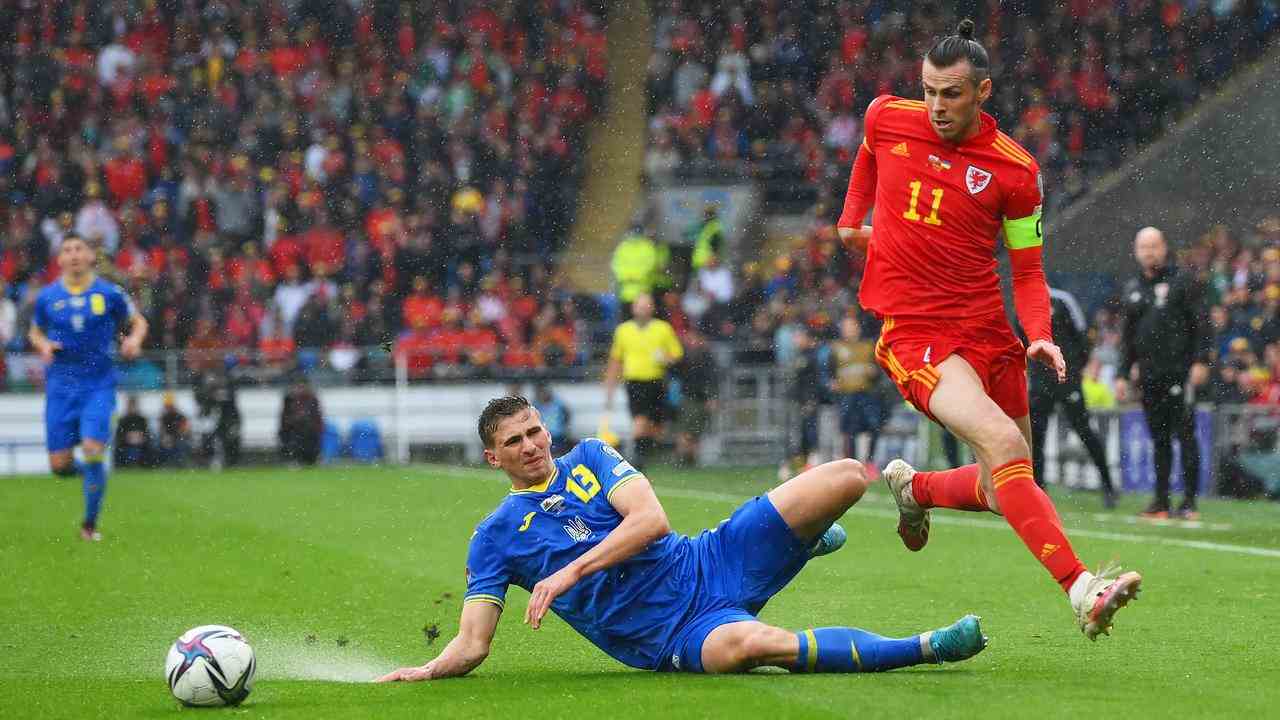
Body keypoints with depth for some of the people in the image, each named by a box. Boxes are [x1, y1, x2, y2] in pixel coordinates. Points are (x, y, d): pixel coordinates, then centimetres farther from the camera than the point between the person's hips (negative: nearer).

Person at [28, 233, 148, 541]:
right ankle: (87, 470, 35)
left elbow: (138, 322, 11)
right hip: (61, 386, 2)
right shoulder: (47, 297, 3)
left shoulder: (109, 294, -2)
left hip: (99, 385, -2)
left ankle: (90, 524, 4)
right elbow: (35, 332, 18)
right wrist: (43, 345, -4)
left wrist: (134, 340, -10)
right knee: (59, 465, -3)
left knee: (93, 452, -14)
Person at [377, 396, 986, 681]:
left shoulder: (588, 457, 10)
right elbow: (472, 644, 0)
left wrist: (571, 570, -16)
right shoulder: (495, 537, 4)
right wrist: (424, 672, -20)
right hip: (675, 636, -3)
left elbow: (651, 519, -5)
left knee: (844, 477, -9)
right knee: (747, 642, -42)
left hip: (711, 563, 3)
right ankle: (925, 648, -28)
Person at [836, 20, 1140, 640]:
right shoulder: (886, 118, -1)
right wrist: (851, 221, 25)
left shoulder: (1015, 170, -3)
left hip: (987, 330, 3)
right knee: (1004, 444, -25)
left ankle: (913, 489, 40)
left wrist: (1039, 336, -13)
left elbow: (1027, 268, 3)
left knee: (1003, 491, 8)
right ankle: (1081, 590, -34)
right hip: (911, 330, -3)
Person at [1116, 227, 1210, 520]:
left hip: (1179, 372, -5)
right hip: (1149, 374, 5)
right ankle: (1161, 500, 10)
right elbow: (1129, 338, 21)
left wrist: (1200, 361, -13)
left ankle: (1189, 501, -6)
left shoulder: (1182, 281, 0)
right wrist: (1123, 374, 16)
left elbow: (1201, 323, -4)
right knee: (1159, 438, 7)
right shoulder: (1132, 289, 16)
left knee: (1185, 435, -6)